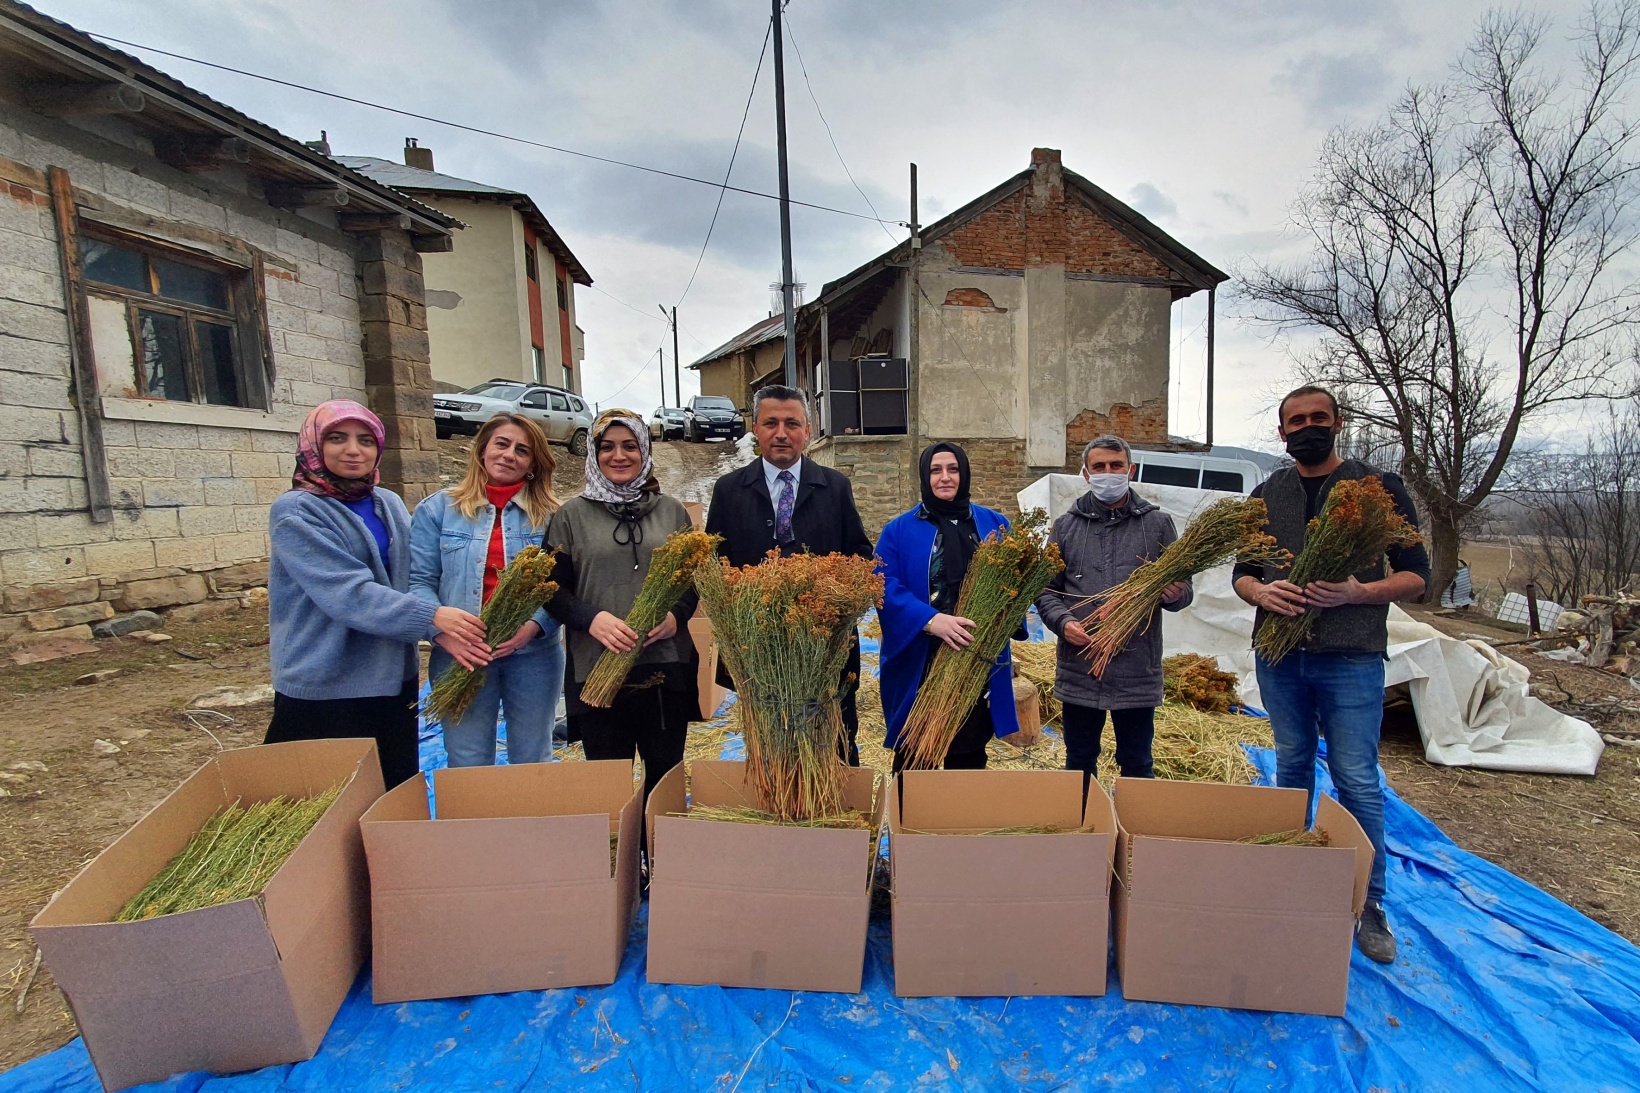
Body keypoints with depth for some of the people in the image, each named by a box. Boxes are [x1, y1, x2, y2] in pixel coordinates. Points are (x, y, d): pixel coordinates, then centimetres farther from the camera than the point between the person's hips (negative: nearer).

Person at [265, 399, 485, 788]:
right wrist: (431, 616, -28)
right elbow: (346, 593, -21)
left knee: (399, 793, 16)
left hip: (395, 680, 6)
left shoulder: (390, 504, 7)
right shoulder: (295, 512, -10)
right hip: (324, 690, -5)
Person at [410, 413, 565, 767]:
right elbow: (419, 581, -2)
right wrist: (444, 632, -17)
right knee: (468, 766, 10)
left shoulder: (550, 515, 2)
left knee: (533, 763, 14)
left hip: (533, 654, 0)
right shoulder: (437, 509, 3)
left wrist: (533, 626, -19)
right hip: (461, 656, 0)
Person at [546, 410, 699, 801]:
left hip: (667, 667, 2)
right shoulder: (571, 516, 6)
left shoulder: (672, 511, 10)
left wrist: (677, 614, -10)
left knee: (666, 774, 12)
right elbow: (554, 590, 3)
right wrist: (592, 619, -16)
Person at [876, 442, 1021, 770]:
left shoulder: (994, 524, 8)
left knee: (969, 762, 16)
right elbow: (885, 587, -11)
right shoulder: (900, 530, -1)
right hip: (918, 667, -2)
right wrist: (930, 620, -26)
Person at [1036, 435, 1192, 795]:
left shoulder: (1157, 524, 5)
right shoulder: (1066, 526, 6)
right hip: (1079, 669, 1)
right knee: (1079, 764, 15)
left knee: (1137, 765, 14)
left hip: (1138, 670, 0)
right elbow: (1046, 589, 5)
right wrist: (1062, 622, -14)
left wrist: (1177, 595, -16)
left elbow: (1182, 586, 8)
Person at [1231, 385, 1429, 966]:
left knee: (1358, 782, 0)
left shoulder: (1379, 486, 2)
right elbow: (1241, 572, 13)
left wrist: (1356, 592, -18)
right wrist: (1262, 593, -10)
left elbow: (1416, 576, 1)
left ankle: (1369, 906, 16)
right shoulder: (1266, 494, 11)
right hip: (1279, 655, 3)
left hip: (1350, 657, -3)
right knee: (1293, 767, 14)